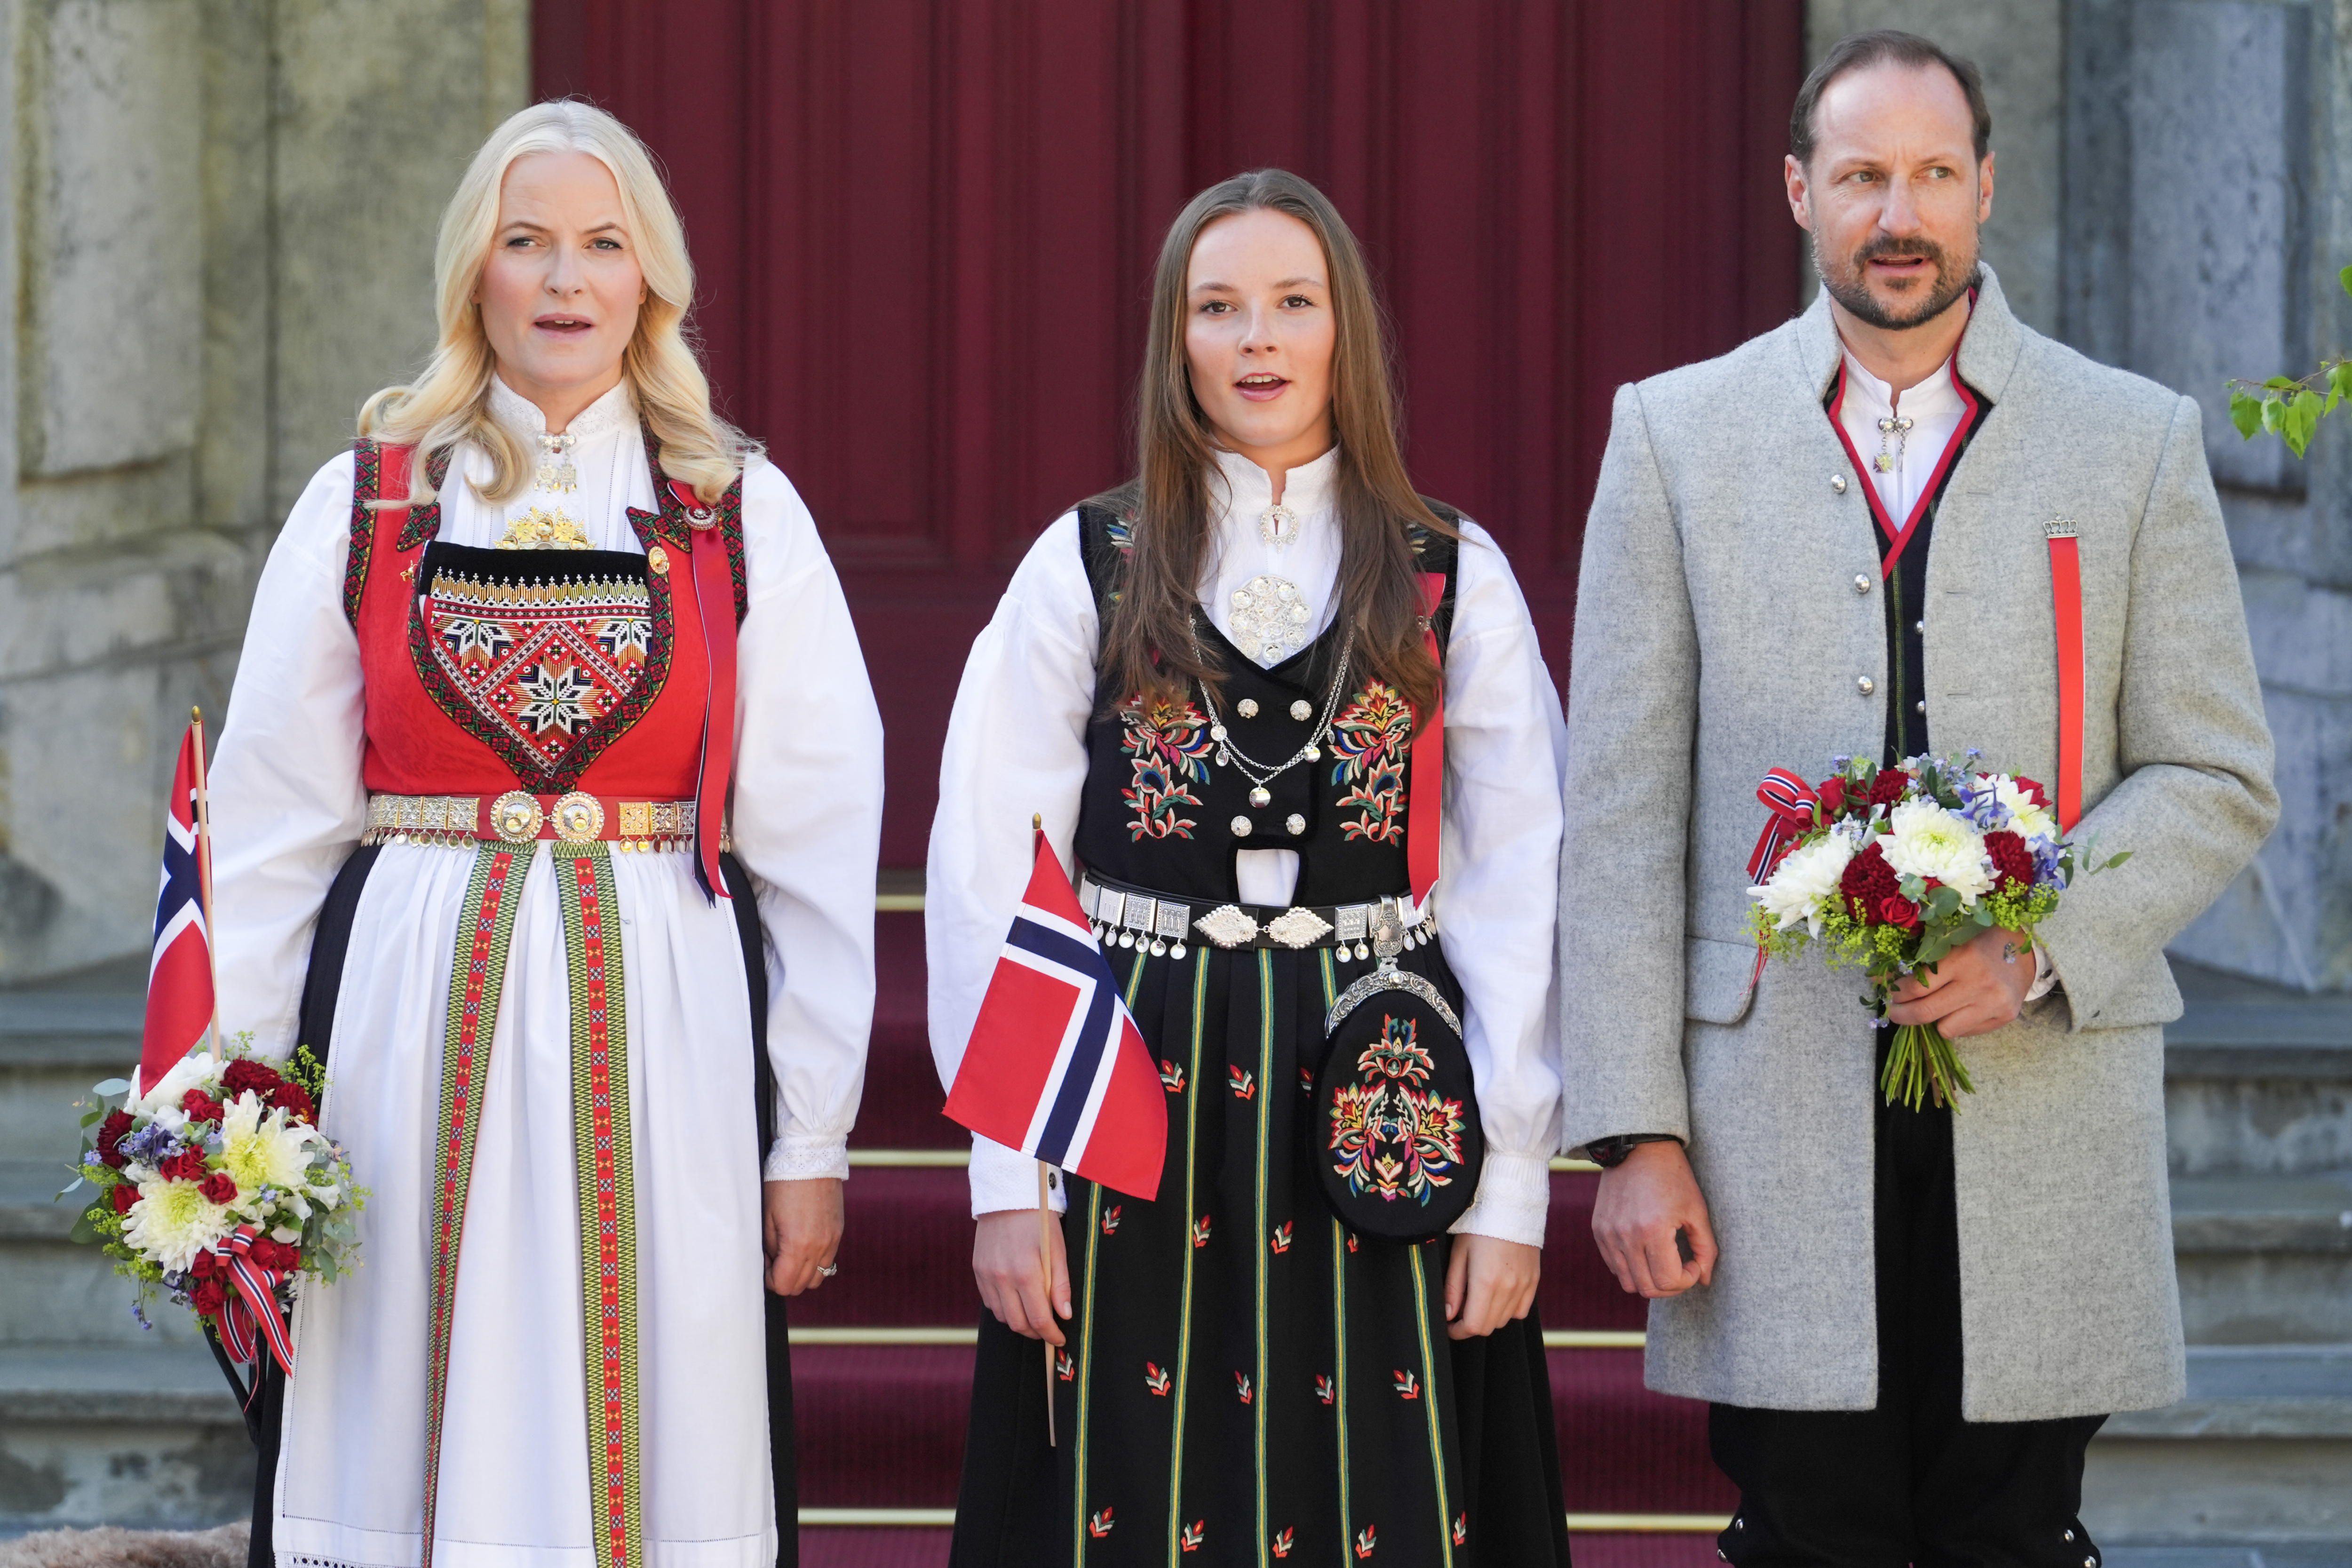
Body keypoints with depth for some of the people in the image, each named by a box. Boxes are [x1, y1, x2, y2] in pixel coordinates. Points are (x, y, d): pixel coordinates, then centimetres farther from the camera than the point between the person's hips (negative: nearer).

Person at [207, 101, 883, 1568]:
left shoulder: (747, 517, 5)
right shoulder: (364, 505, 7)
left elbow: (816, 846, 3)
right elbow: (272, 830, 7)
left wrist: (812, 1138, -1)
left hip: (662, 1045, 0)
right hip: (412, 1037, 1)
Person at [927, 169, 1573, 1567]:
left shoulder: (1454, 579, 4)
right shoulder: (1088, 569, 3)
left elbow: (1517, 898, 2)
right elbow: (988, 883, 0)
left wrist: (1512, 1186, -4)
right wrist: (1008, 1177, -5)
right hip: (1138, 1116, 0)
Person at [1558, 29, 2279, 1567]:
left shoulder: (2139, 439, 8)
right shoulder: (1678, 432, 7)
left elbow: (2218, 777, 7)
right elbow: (1620, 806, 4)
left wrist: (2040, 947, -11)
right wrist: (1633, 1129, -3)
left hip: (2039, 1119, 0)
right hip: (1773, 1121, 0)